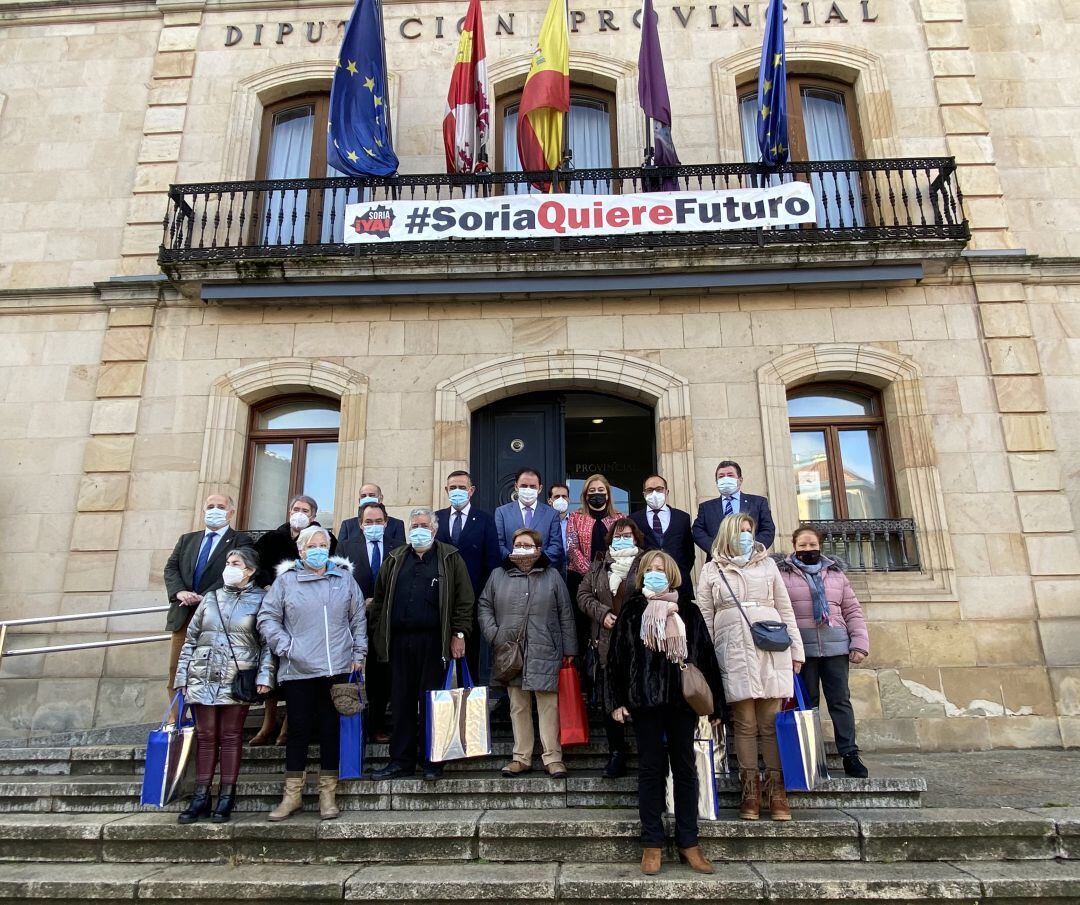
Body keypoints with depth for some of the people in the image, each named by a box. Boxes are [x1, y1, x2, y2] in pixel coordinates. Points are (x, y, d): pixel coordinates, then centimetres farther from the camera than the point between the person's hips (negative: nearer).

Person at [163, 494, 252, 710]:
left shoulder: (241, 541, 2)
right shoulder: (187, 539, 19)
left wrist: (205, 597, -18)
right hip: (183, 616, 5)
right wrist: (179, 592, -9)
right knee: (175, 671, 6)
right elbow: (171, 568, 10)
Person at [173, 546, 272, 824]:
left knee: (231, 737, 3)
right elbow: (190, 639, 14)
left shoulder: (260, 599, 1)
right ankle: (201, 798, 14)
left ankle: (226, 799, 10)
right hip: (203, 679, 3)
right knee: (206, 737, 7)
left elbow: (267, 643, -2)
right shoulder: (211, 598, 12)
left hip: (238, 680, -3)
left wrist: (264, 676, -11)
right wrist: (182, 676, 8)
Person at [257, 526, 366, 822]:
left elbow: (358, 617, 10)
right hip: (298, 670, -1)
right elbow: (267, 618, 4)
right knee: (299, 730, 6)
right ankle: (292, 795, 21)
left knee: (331, 729, 8)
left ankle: (328, 794, 20)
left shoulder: (344, 578, 7)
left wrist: (358, 653, 7)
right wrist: (285, 647, -6)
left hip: (337, 669, 1)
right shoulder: (285, 580, 2)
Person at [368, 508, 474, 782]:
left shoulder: (450, 558, 6)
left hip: (433, 641, -3)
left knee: (432, 702, 2)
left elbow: (465, 599, 1)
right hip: (400, 641, 3)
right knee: (402, 702, 7)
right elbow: (379, 599, 15)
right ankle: (401, 761, 17)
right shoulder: (394, 559, 16)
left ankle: (431, 761, 13)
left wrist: (459, 633, -6)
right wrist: (377, 635, 8)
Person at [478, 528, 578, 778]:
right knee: (518, 706, 9)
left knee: (548, 705, -1)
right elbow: (484, 606, 13)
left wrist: (569, 650, 2)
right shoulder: (498, 575, 10)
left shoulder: (552, 576, 6)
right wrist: (494, 635, -2)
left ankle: (553, 758, 8)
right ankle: (521, 758, 18)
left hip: (544, 654, -2)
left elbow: (565, 615, 5)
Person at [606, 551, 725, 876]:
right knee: (651, 769, 6)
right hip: (645, 700, -1)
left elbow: (706, 656, 6)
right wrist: (617, 700, -6)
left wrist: (715, 703, 3)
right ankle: (652, 844, 16)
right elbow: (616, 657, 1)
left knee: (685, 769, 9)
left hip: (683, 699, 1)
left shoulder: (689, 612, 6)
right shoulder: (631, 611, 4)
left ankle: (689, 843, 19)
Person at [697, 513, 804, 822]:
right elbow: (705, 617, 8)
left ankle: (776, 791, 6)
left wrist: (796, 649, 9)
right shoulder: (711, 570, 11)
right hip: (733, 652, -1)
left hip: (771, 649, 1)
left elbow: (785, 609, 15)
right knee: (745, 723, -1)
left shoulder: (767, 564, 16)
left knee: (772, 722, 0)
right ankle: (750, 790, 6)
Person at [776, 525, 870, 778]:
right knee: (808, 701, 3)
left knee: (840, 700, 4)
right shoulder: (783, 574, 4)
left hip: (836, 646, 3)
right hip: (802, 648, -2)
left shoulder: (836, 573, 15)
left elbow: (853, 611, 13)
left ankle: (850, 755, 12)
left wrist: (860, 643, 3)